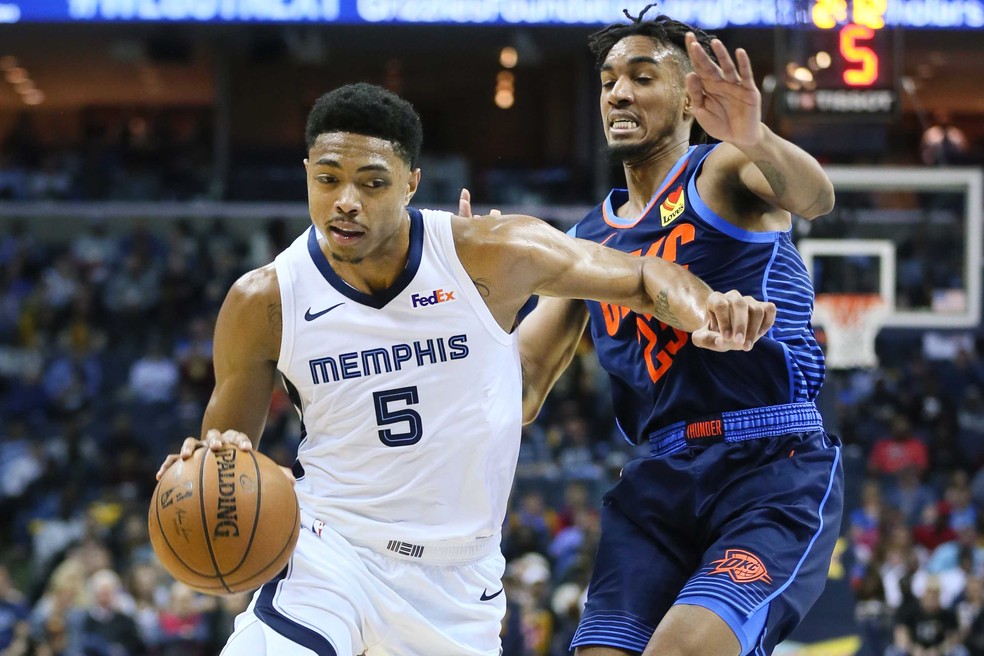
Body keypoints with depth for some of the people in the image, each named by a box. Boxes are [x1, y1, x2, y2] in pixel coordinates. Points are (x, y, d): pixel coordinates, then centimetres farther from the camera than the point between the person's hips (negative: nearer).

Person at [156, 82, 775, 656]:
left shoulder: (489, 257, -12)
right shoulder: (264, 302, -11)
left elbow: (641, 276, 1)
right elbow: (229, 438, 2)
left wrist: (702, 308, -22)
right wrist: (211, 459, -23)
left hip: (457, 577, 2)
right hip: (329, 550, -1)